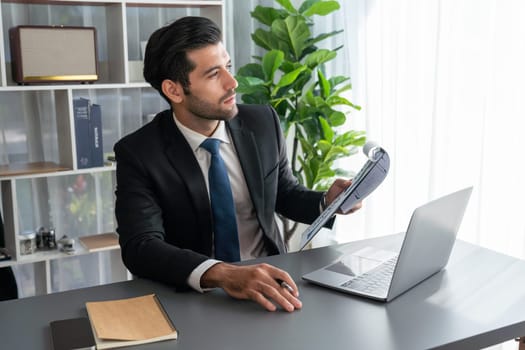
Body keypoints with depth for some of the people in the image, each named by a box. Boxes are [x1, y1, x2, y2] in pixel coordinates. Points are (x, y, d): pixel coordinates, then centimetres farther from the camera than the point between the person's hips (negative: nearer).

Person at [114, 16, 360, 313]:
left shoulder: (263, 123, -3)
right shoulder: (138, 154, -12)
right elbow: (141, 247, -22)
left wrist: (327, 202, -9)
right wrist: (221, 273, -38)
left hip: (270, 282, 2)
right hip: (195, 296, -1)